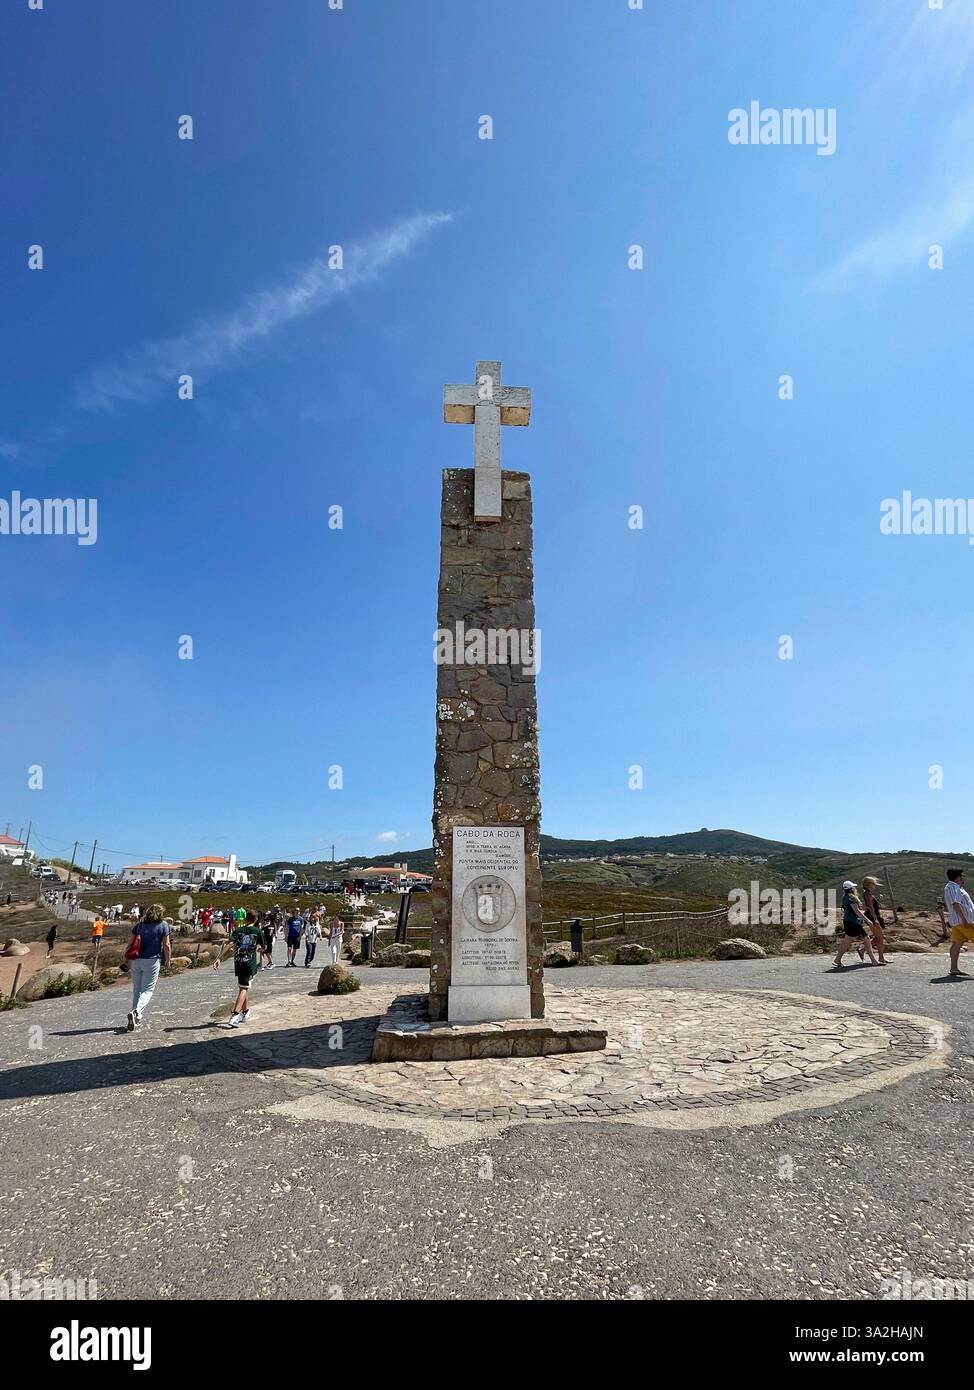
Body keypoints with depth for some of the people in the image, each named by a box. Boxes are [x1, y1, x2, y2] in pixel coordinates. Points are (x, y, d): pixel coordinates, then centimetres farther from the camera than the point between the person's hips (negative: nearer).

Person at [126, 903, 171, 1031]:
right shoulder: (163, 925, -2)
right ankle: (136, 1011, -21)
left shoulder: (139, 925, 8)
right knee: (147, 990, 3)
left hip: (136, 961, 4)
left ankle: (137, 1020, 20)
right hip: (152, 961, -4)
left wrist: (129, 961, 13)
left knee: (136, 990, 16)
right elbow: (166, 945, -5)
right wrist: (168, 960, 6)